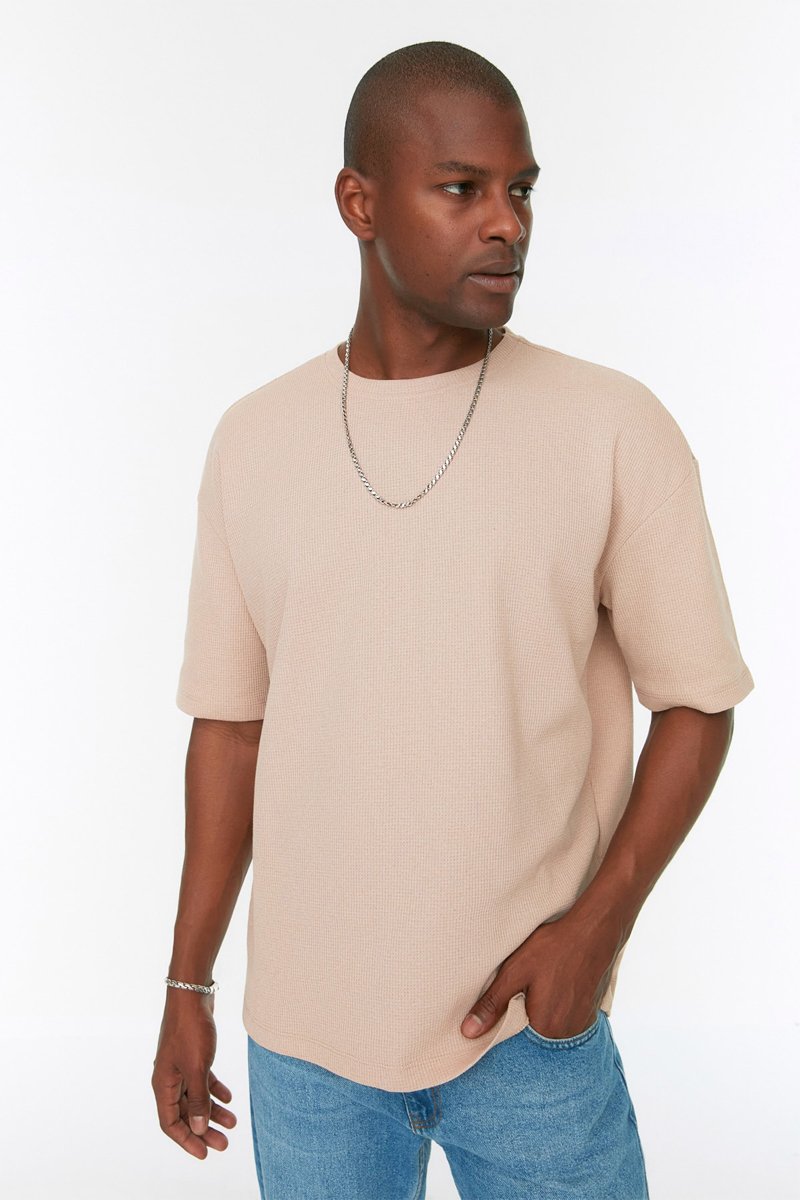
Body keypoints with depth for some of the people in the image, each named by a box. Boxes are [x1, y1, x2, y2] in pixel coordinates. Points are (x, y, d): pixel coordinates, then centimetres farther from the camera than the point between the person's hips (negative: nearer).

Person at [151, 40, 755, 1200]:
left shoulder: (618, 429, -8)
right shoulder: (252, 442, 0)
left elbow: (696, 702, -2)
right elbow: (230, 720, 6)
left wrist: (598, 924, -13)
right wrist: (187, 984, 8)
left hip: (532, 1030, -2)